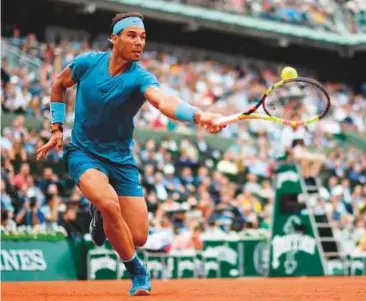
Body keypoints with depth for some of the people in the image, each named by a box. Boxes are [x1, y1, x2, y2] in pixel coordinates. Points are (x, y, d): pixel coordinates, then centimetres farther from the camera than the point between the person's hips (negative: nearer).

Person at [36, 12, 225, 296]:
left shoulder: (141, 78, -19)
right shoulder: (87, 62, -12)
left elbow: (165, 102, -42)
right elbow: (59, 84, 10)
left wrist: (198, 115, -62)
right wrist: (57, 128, 3)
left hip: (121, 159, 1)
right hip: (84, 153, -1)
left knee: (138, 237, -4)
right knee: (109, 202, -32)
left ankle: (101, 215, 31)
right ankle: (138, 272, -9)